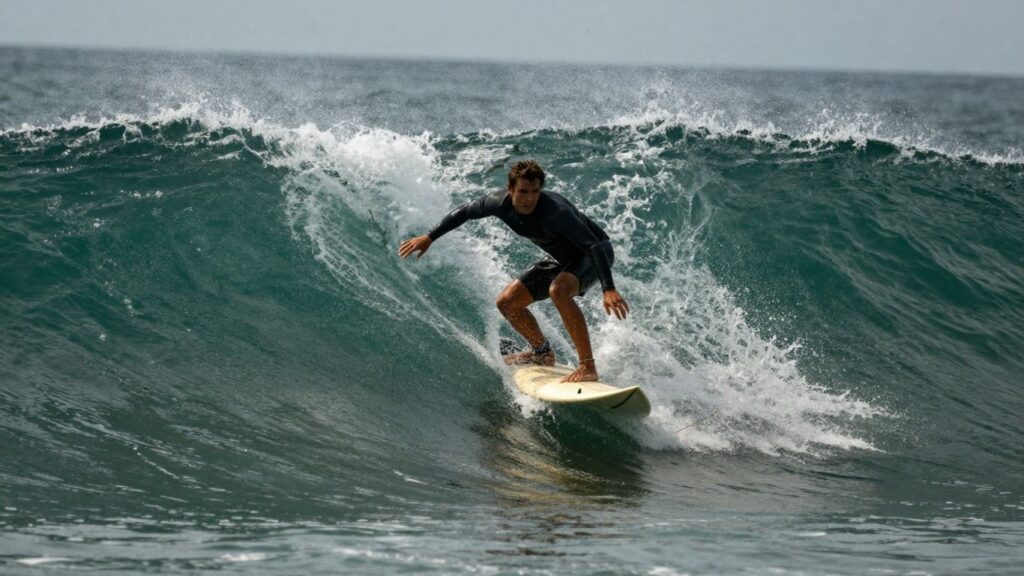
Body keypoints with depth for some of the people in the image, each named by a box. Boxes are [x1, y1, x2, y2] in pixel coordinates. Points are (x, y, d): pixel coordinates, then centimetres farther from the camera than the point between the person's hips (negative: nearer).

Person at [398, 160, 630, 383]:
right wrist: (429, 237, 5)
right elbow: (464, 212, 2)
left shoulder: (554, 210, -37)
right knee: (507, 302, 5)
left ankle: (588, 367, -33)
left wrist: (609, 290, -51)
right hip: (563, 258, 7)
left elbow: (593, 246, -41)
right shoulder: (501, 203, -18)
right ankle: (543, 353, 29)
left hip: (595, 253, -7)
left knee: (558, 290, -37)